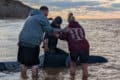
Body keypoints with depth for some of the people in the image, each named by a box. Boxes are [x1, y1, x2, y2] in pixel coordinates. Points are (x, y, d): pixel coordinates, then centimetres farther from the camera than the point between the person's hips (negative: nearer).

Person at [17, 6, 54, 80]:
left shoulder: (31, 17, 25)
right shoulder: (42, 18, -1)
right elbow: (49, 30, -3)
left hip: (23, 42, 7)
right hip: (33, 44, -7)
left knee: (24, 62, 15)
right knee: (34, 63, 5)